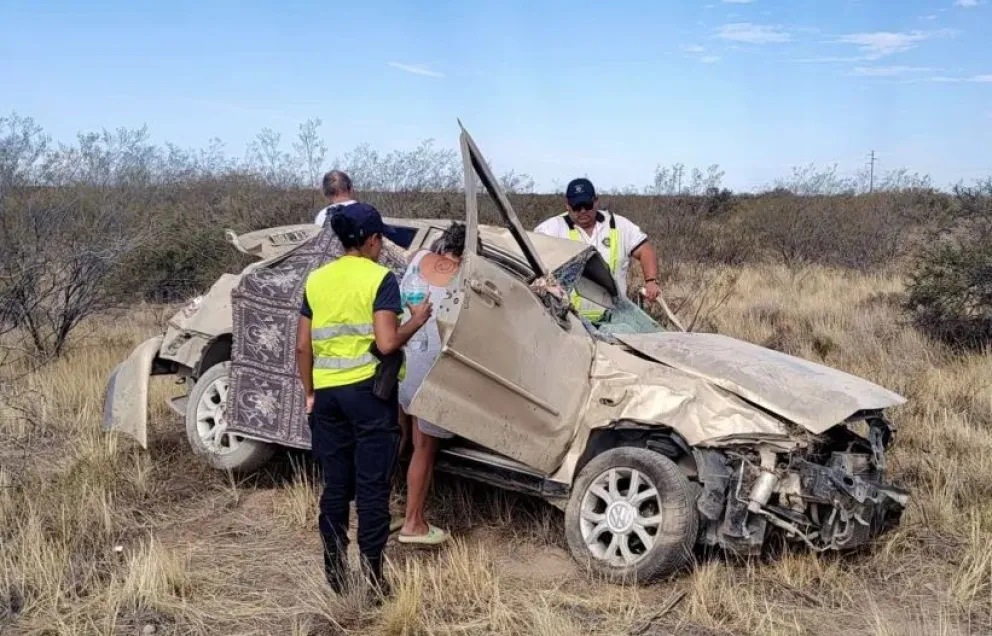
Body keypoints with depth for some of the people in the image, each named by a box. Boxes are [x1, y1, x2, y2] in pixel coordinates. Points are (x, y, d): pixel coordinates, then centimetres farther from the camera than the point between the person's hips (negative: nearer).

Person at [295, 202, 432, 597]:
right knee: (372, 487, 3)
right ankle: (372, 575, 7)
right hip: (368, 391, -5)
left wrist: (310, 392, 18)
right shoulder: (379, 279, -9)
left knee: (335, 486, 13)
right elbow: (386, 344, -17)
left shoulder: (316, 279, 8)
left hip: (327, 393, 5)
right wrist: (416, 321, 0)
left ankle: (334, 573, 20)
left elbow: (303, 346, 8)